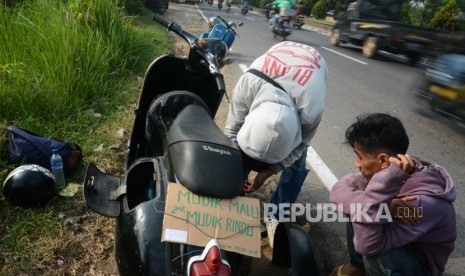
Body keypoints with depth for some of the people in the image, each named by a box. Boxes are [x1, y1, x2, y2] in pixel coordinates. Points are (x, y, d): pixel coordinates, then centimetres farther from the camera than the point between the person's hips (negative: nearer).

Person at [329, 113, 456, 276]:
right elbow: (338, 191, -19)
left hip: (423, 259, -6)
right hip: (397, 239, 6)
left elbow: (366, 244, -41)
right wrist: (384, 204, -35)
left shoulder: (424, 200, -36)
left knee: (376, 255, -34)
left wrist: (385, 182, -50)